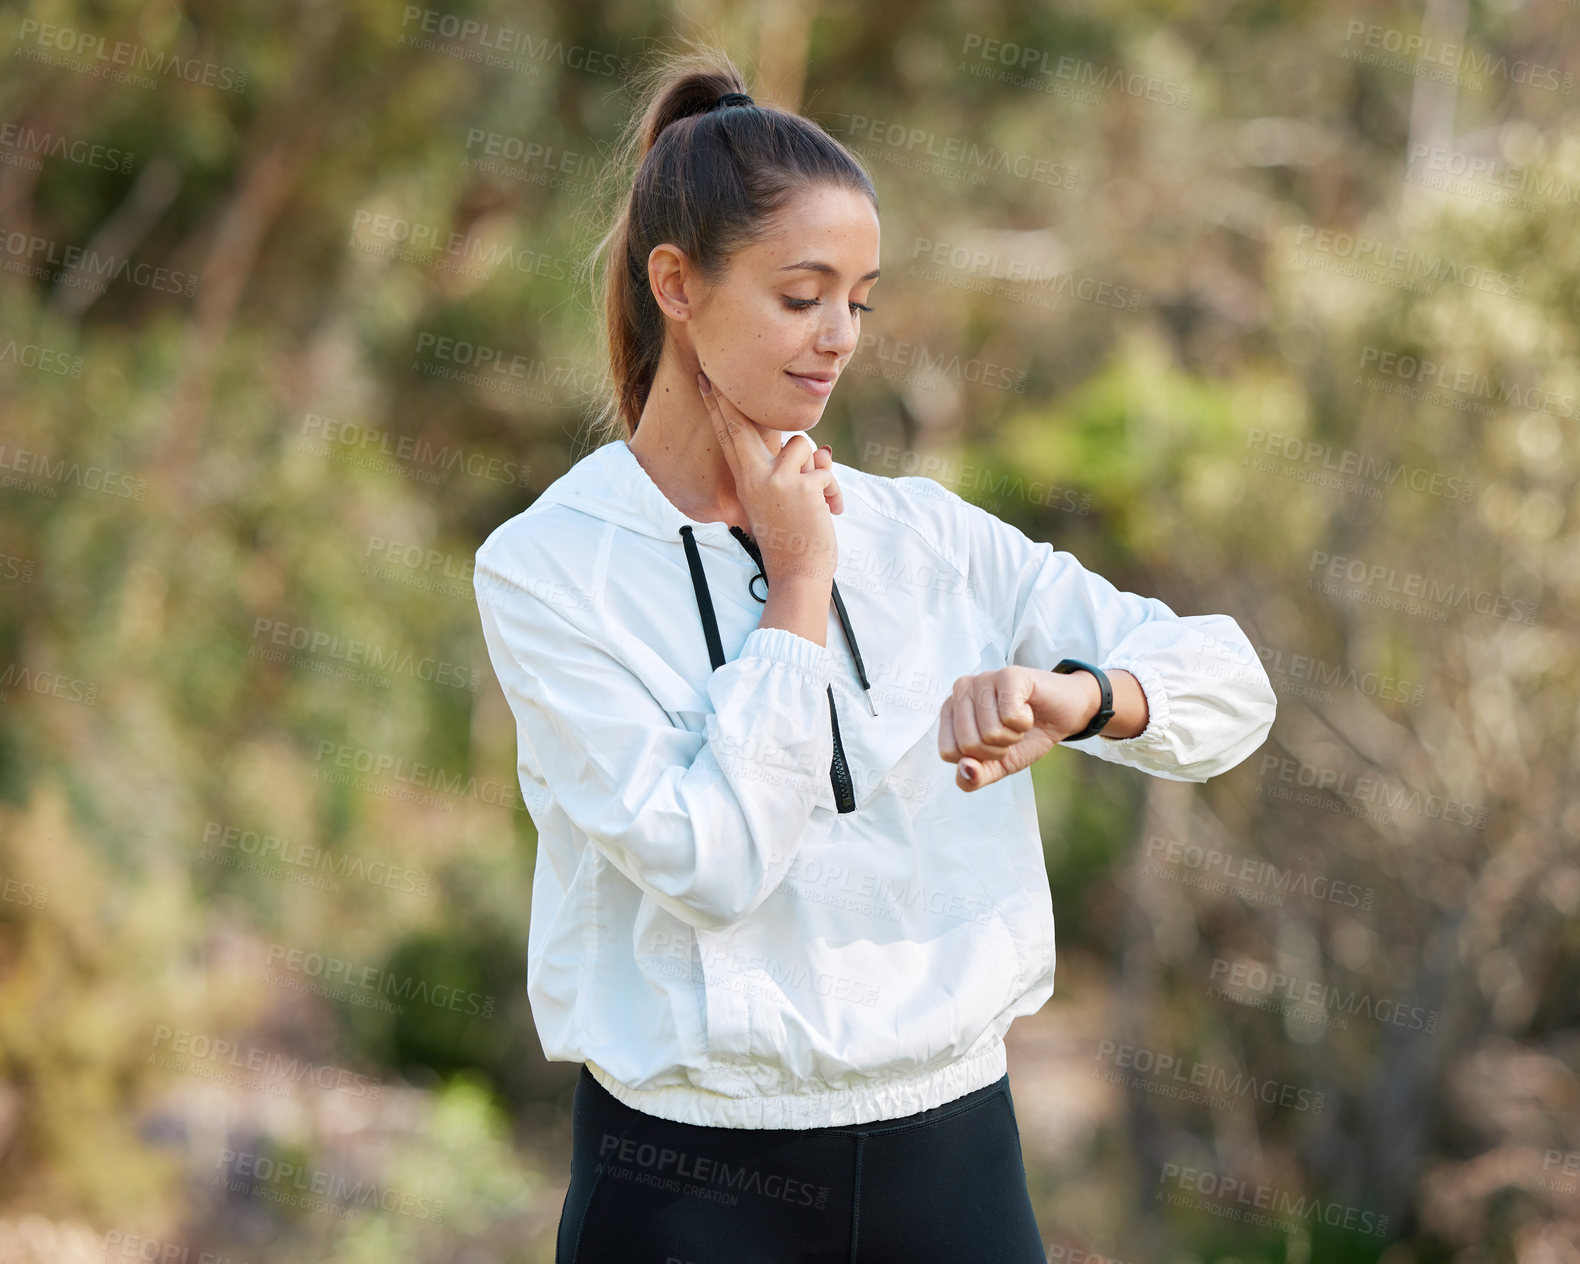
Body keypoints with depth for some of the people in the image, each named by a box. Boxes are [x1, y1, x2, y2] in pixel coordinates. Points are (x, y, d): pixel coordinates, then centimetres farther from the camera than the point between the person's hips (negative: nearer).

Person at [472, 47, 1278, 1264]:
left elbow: (1230, 683, 2)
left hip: (951, 1152, 3)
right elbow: (708, 861, -15)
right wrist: (798, 586, -9)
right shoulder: (548, 567, -5)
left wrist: (1072, 696, -18)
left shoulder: (924, 535, 5)